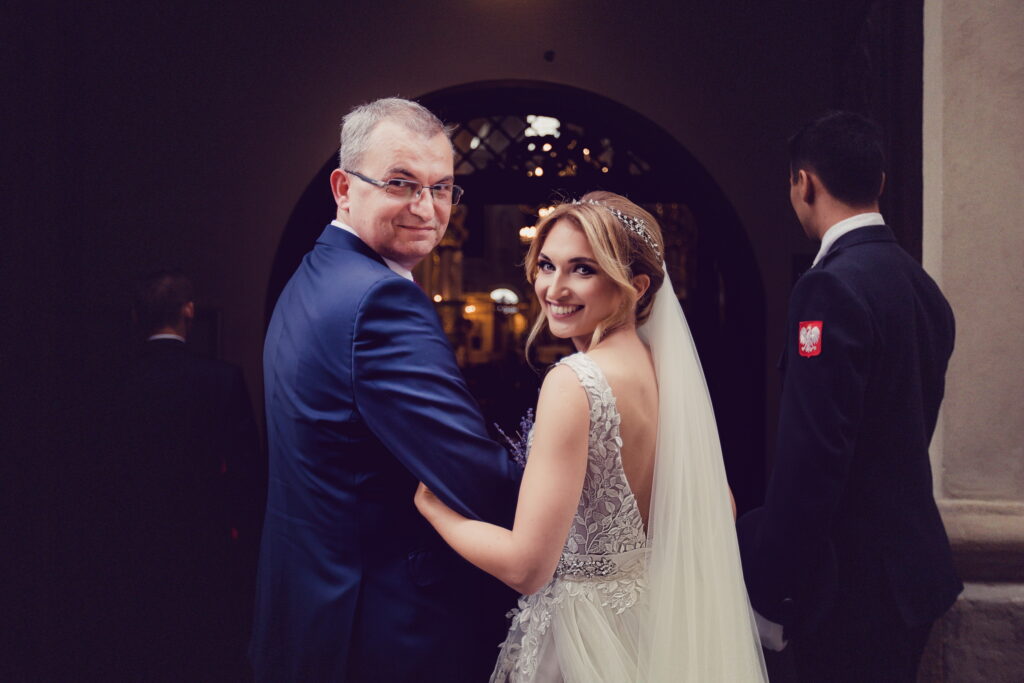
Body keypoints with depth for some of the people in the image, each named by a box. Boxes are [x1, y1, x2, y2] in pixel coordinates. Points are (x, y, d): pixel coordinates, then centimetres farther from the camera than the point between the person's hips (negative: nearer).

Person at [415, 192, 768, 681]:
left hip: (583, 638, -7)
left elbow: (526, 566, -26)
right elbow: (718, 509, 8)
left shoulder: (575, 382, -26)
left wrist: (426, 499, -13)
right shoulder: (663, 366, -2)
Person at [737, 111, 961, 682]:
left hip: (852, 587, -9)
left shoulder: (832, 286, -20)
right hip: (915, 565, 9)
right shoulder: (922, 284, 7)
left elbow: (812, 455, -24)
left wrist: (772, 591, -17)